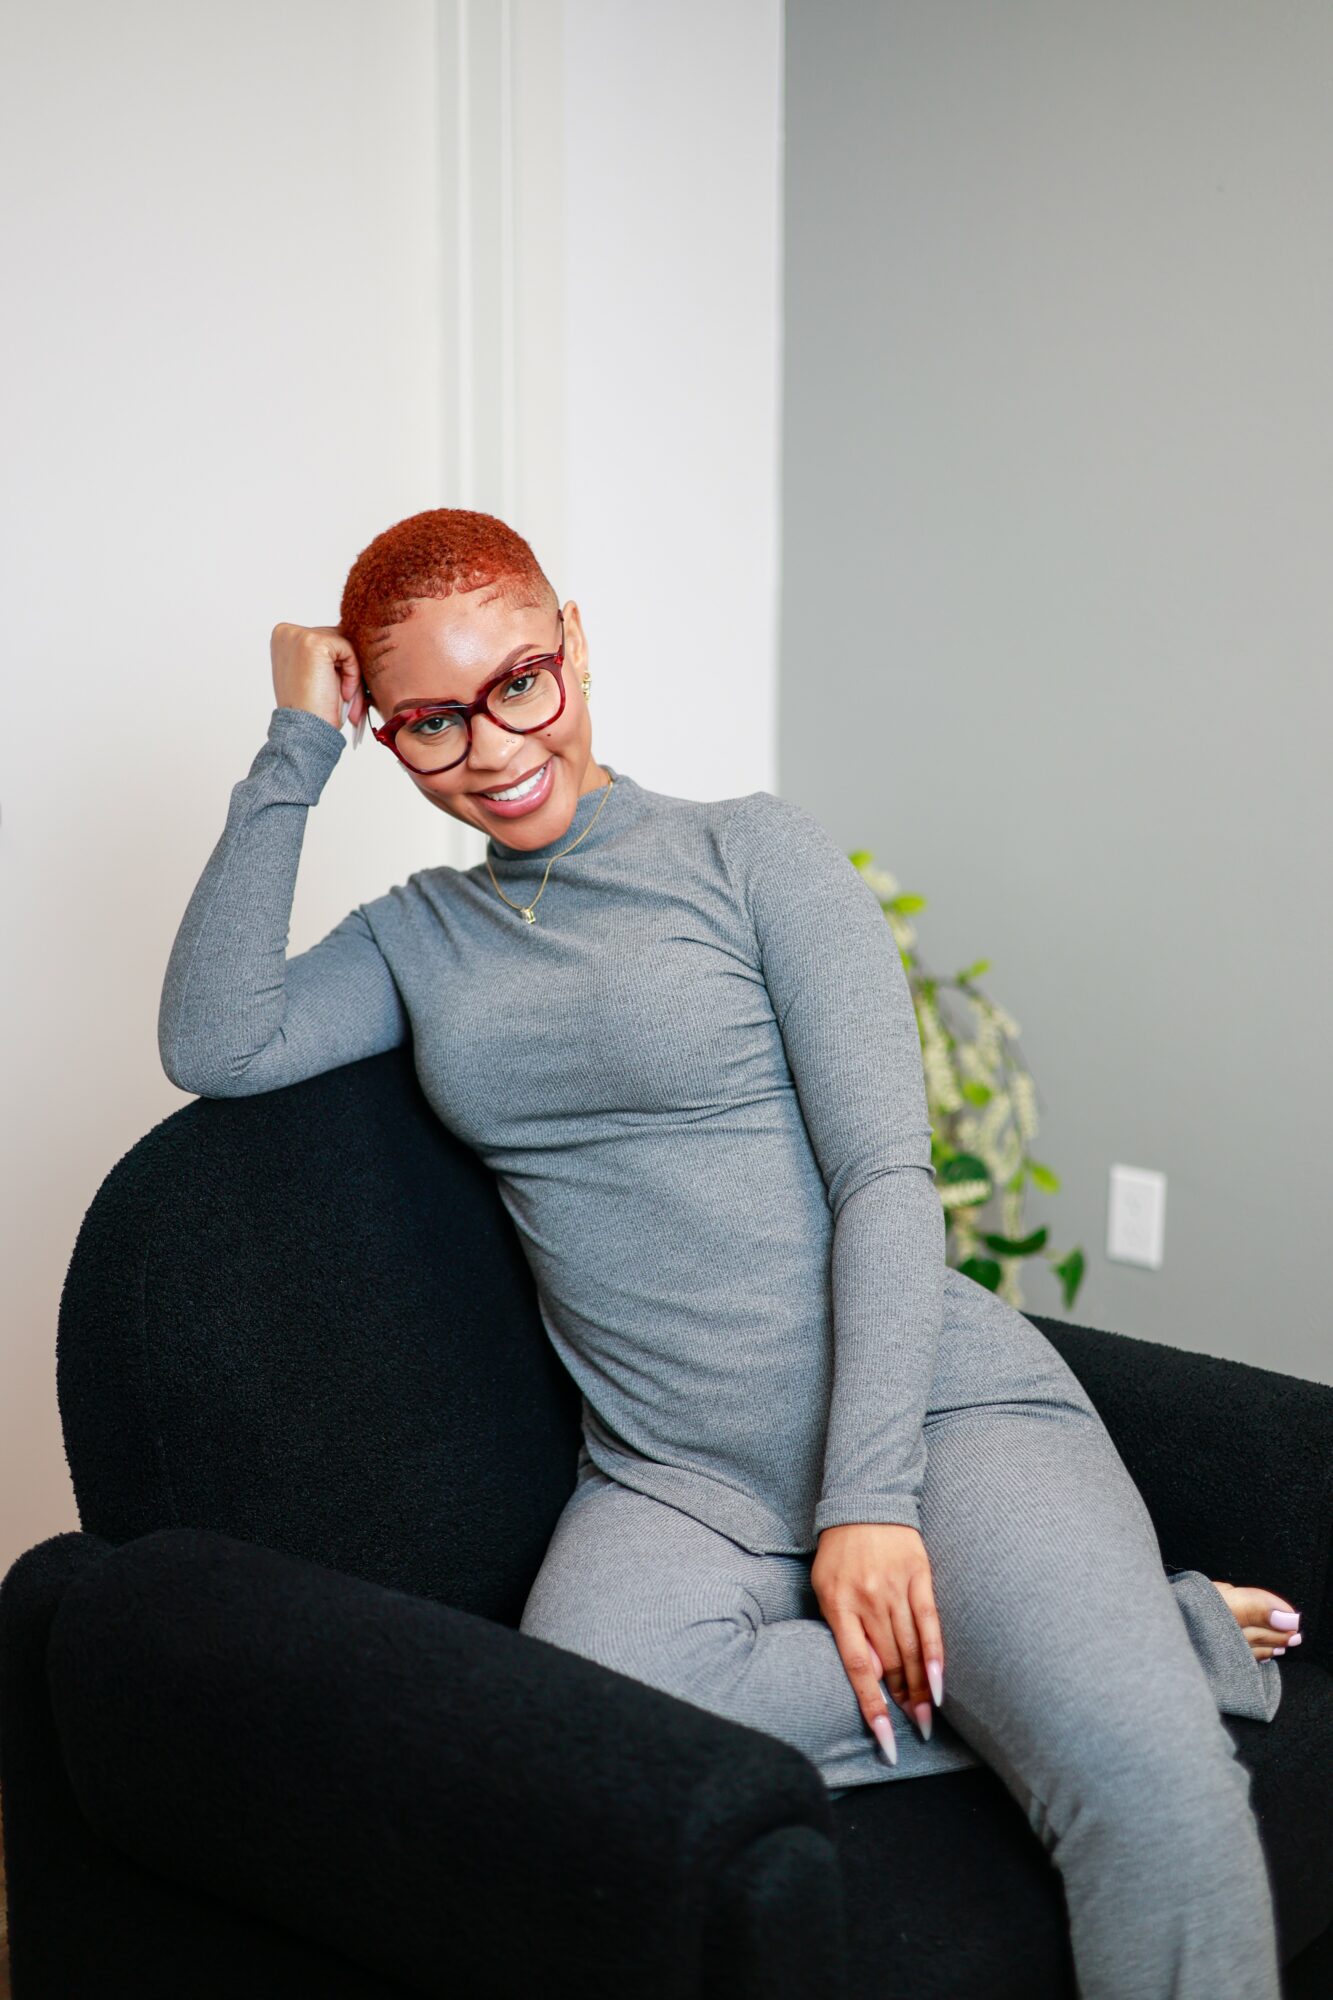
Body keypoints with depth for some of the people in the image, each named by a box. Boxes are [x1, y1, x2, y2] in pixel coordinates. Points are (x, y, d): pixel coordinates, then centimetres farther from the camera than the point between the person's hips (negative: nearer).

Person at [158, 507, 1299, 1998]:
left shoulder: (752, 852, 3)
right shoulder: (419, 937, 16)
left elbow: (885, 1175, -5)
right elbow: (214, 1045, -1)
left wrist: (872, 1498, -15)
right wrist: (293, 753, 2)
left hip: (937, 1411, -4)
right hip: (674, 1476, 5)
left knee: (1157, 1797, -33)